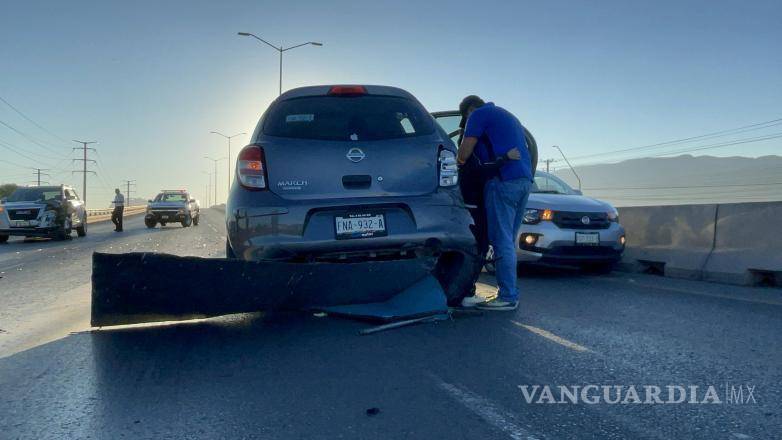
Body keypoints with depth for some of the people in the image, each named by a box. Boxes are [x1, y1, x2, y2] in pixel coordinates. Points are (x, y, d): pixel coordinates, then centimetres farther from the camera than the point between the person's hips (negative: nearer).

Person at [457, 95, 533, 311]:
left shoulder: (479, 114, 2)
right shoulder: (508, 116, 29)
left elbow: (463, 154, -3)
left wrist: (459, 161, 17)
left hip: (503, 179, -9)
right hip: (525, 179, 9)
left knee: (502, 240, -9)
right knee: (508, 240, 11)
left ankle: (508, 297, -10)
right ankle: (511, 293, 14)